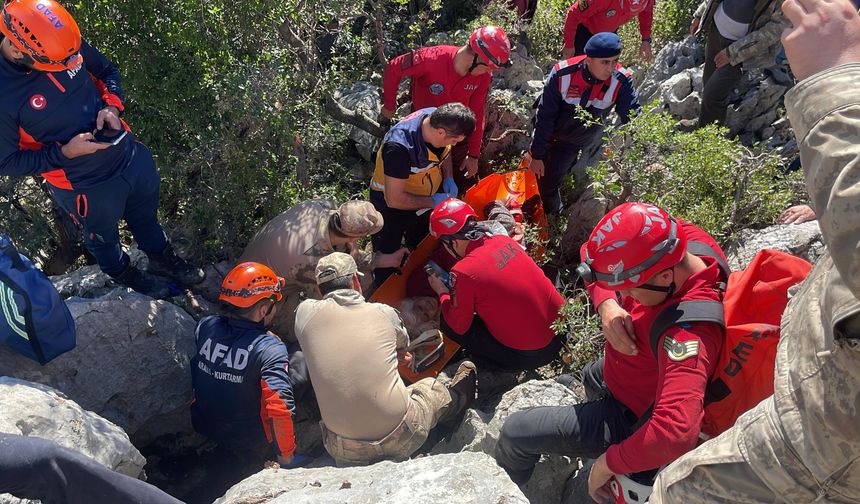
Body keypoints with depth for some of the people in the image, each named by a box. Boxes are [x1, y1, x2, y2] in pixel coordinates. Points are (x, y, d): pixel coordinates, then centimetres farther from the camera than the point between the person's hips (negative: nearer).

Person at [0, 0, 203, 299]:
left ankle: (162, 259, 57)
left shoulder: (68, 44, -17)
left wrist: (111, 106, -15)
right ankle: (124, 274, 56)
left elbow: (105, 71, 4)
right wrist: (65, 153, -27)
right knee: (103, 237, 25)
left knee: (146, 216, 29)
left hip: (131, 155, 5)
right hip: (86, 188, -4)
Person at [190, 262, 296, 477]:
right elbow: (279, 406, -32)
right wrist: (285, 453, -18)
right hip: (249, 449, -7)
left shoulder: (205, 327, -13)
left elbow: (193, 376, 5)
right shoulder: (270, 348, -29)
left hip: (202, 430, 7)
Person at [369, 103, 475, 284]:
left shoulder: (438, 118, -19)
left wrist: (448, 179, -9)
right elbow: (394, 200, -34)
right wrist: (433, 202, -26)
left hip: (425, 199, 7)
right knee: (387, 264, 9)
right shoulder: (399, 147, -40)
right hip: (391, 208, -7)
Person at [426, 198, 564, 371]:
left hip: (529, 355, -7)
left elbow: (459, 327, -3)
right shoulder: (504, 239, 0)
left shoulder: (462, 272, -18)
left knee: (447, 323, 6)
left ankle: (507, 367, 9)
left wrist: (442, 293, 11)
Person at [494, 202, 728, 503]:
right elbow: (603, 268, -10)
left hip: (631, 418, -8)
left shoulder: (688, 332, -45)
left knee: (514, 432, -4)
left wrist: (608, 463, -38)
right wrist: (607, 304, -31)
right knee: (591, 376, 40)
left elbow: (676, 433, -53)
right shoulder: (681, 238, -22)